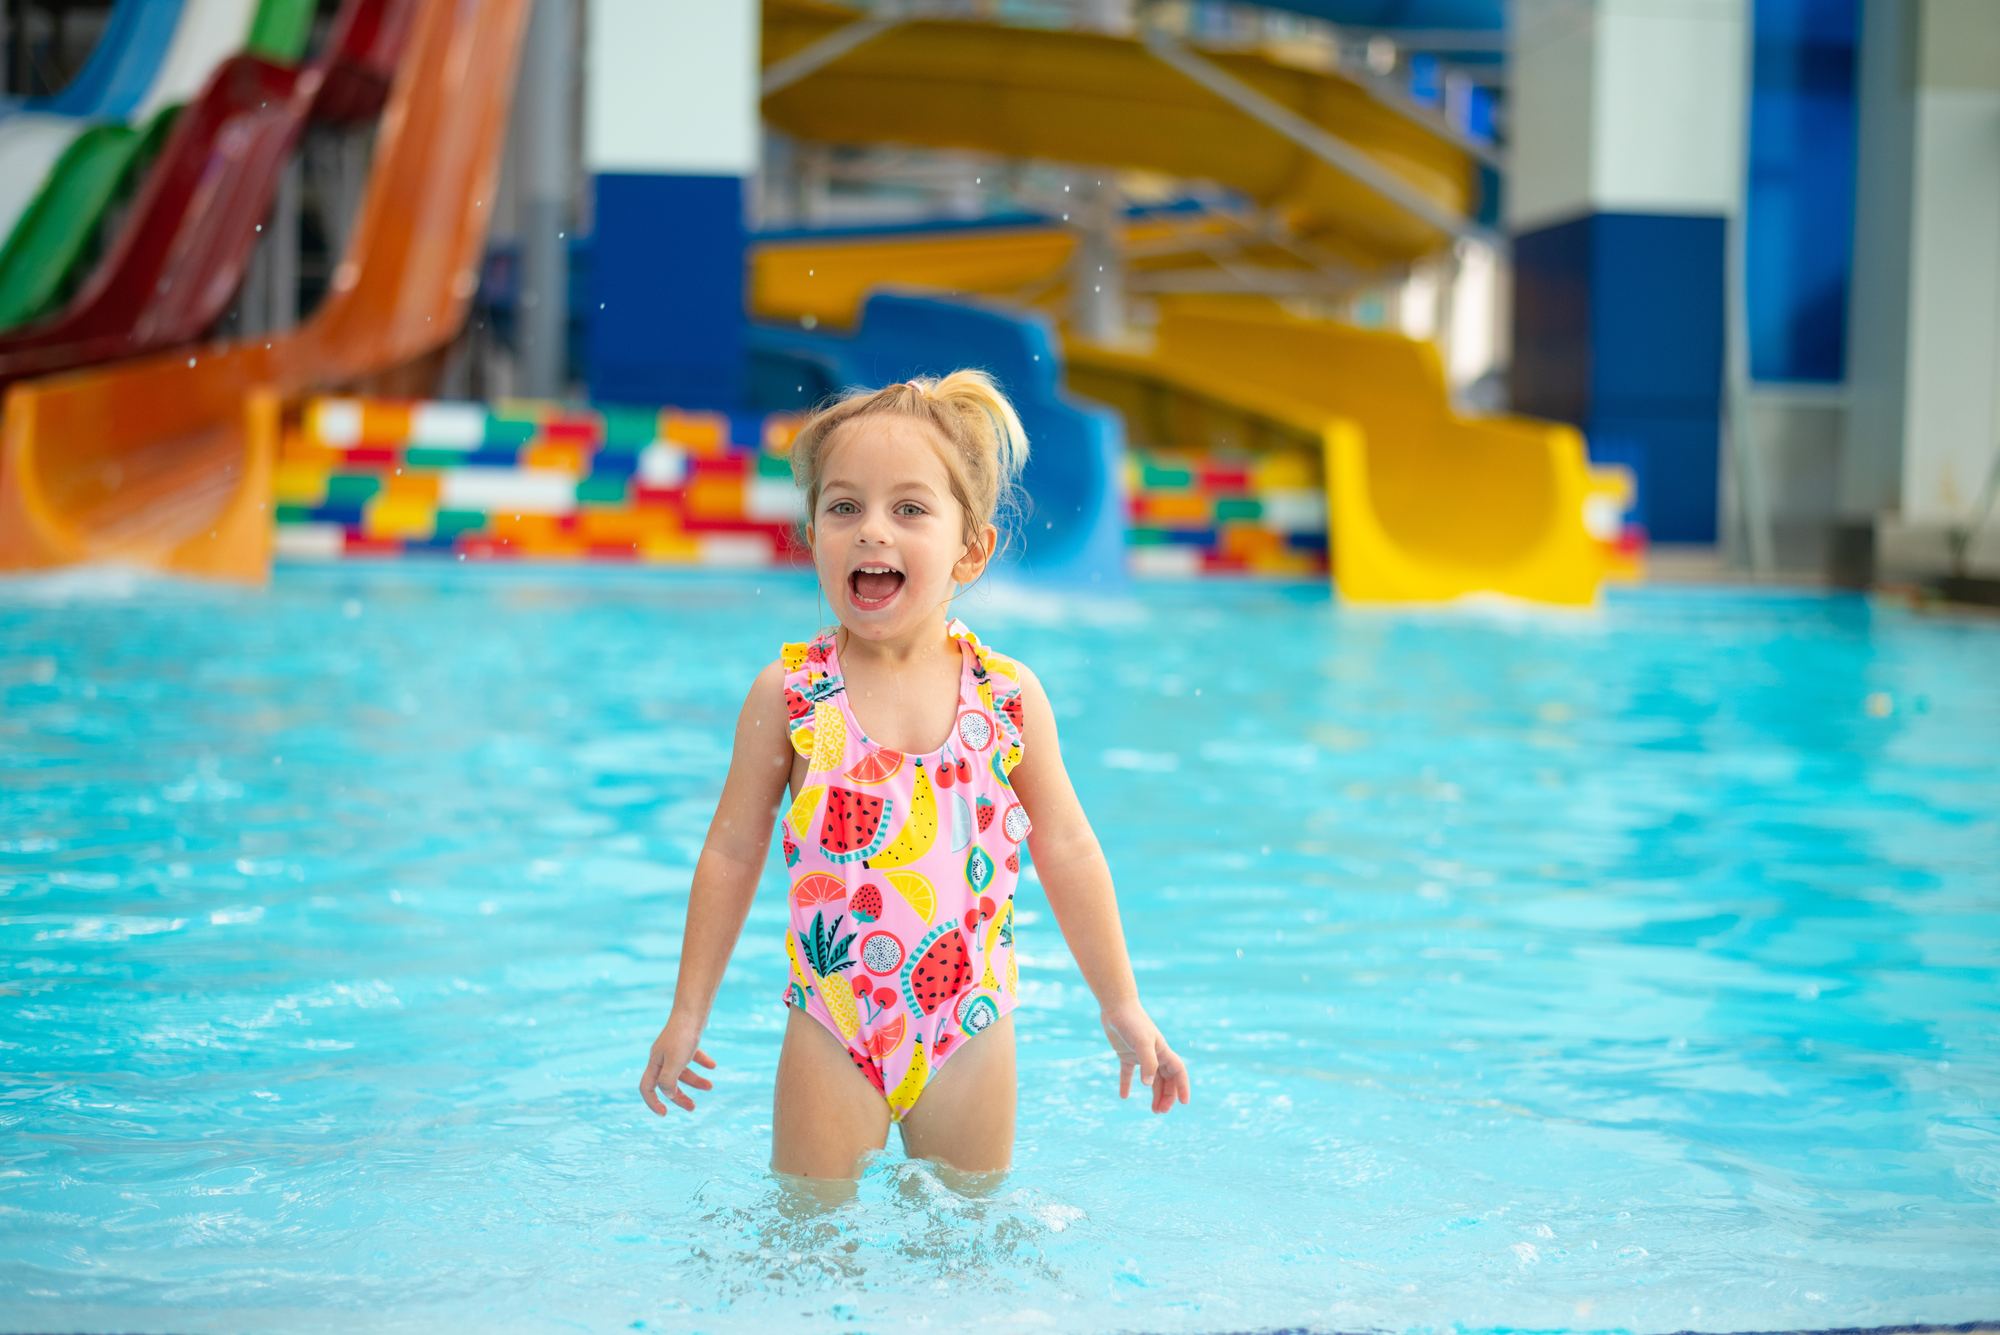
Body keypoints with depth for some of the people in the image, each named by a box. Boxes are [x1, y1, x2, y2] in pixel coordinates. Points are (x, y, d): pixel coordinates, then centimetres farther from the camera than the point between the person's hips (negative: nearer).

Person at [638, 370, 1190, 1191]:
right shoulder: (789, 695, -6)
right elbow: (732, 853, 2)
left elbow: (1068, 853, 5)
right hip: (832, 1033, -1)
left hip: (971, 1032, 1)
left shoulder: (1009, 697, -3)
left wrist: (1122, 1007, 9)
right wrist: (688, 1014, 5)